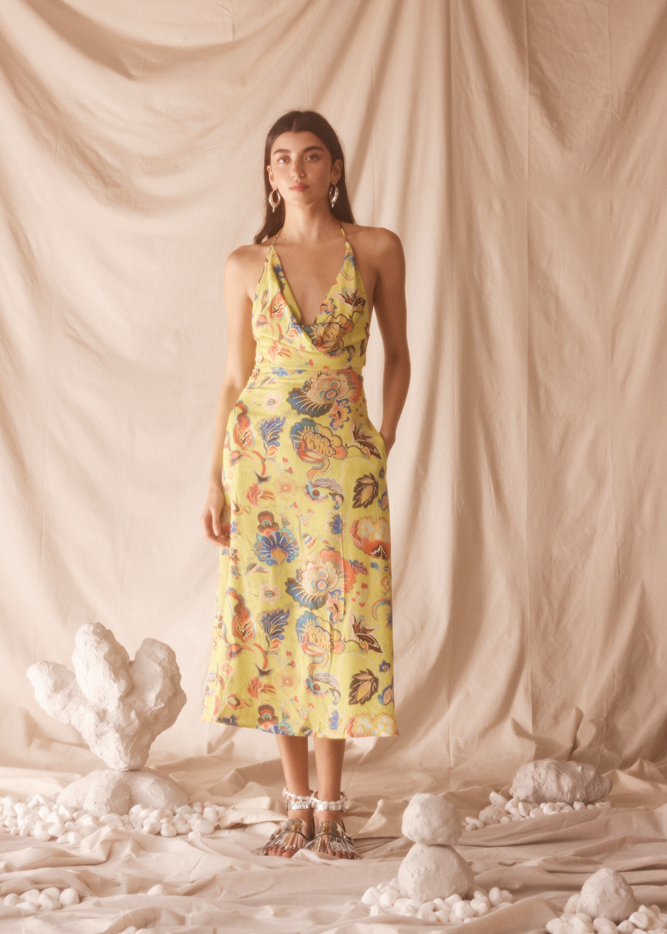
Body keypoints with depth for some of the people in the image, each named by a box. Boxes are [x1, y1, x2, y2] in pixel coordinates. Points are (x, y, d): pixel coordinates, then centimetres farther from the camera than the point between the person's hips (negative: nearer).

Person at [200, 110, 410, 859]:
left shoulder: (377, 250, 3)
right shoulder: (245, 266, 5)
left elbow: (398, 355, 11)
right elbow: (235, 378, 7)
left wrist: (385, 438, -1)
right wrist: (215, 478, 2)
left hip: (343, 460, -1)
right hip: (261, 455, 1)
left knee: (339, 623, -1)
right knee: (272, 620, 3)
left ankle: (330, 806, 11)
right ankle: (299, 804, 15)